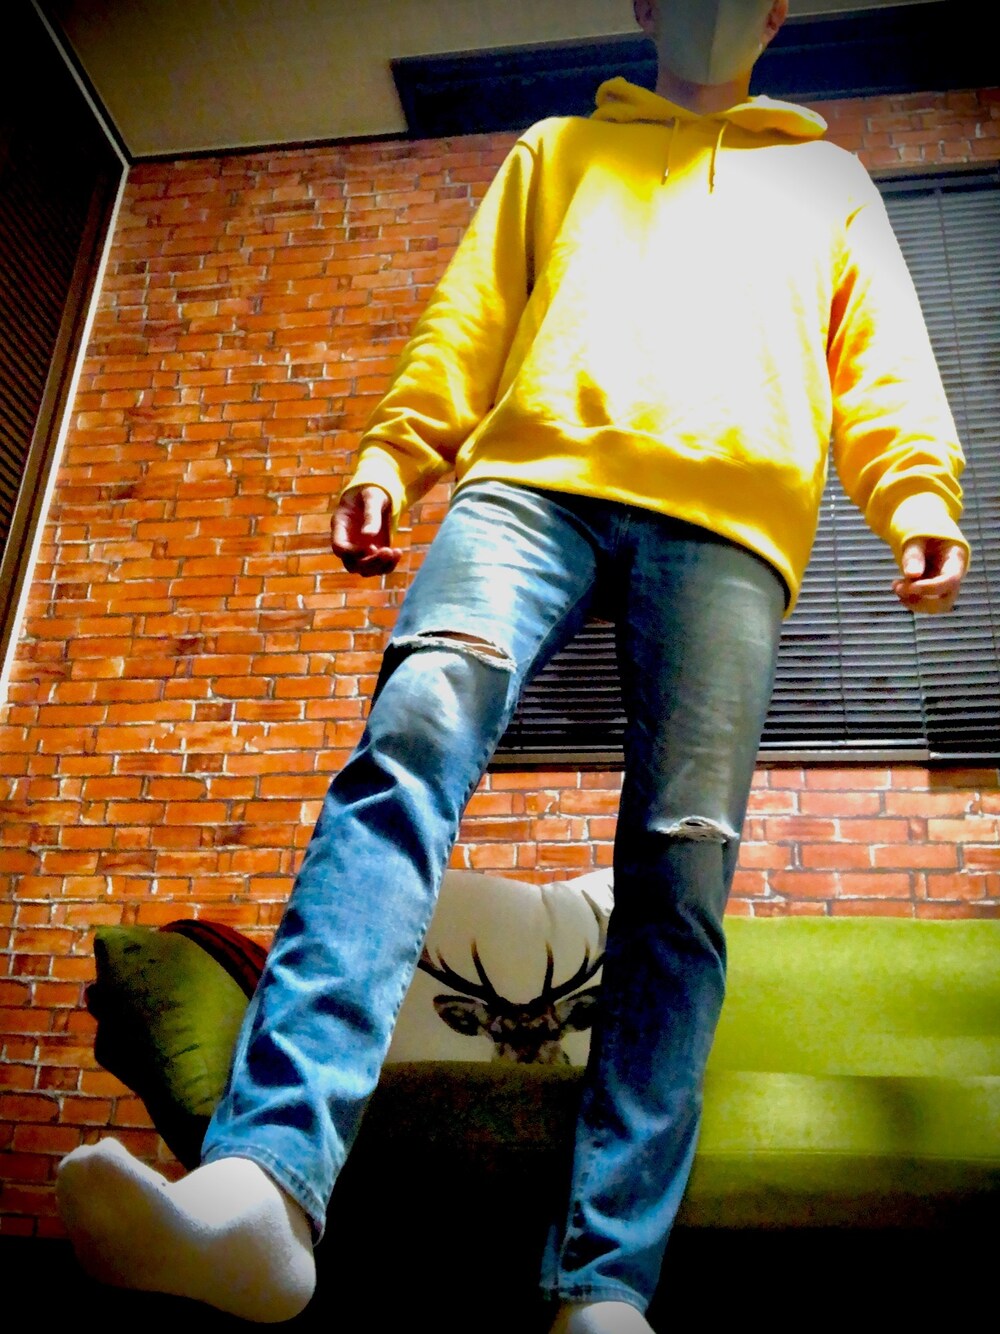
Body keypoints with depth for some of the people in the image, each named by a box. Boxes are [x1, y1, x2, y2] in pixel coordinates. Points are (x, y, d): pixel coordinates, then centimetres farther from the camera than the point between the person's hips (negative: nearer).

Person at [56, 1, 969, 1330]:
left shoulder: (827, 176, 34)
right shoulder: (558, 149, 35)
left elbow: (884, 358, 20)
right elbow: (470, 317, 20)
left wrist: (921, 495, 0)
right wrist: (395, 452, 3)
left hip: (729, 519, 1)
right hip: (536, 472, 0)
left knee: (679, 880, -14)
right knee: (416, 731, -29)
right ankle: (267, 1179, -38)